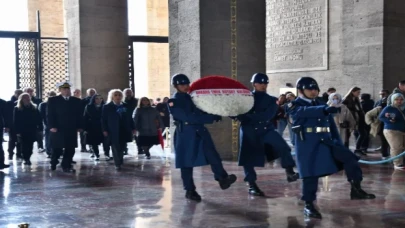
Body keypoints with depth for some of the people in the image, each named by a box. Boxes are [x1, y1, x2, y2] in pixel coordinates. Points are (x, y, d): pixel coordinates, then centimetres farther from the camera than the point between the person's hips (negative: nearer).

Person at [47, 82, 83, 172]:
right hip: (58, 129, -3)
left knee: (70, 149, 1)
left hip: (72, 129, 3)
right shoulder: (53, 100, 2)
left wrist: (80, 126, 4)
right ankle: (53, 163, 26)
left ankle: (66, 166, 10)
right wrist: (51, 126, -14)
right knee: (57, 148, 3)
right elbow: (50, 114, -4)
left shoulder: (76, 101, 12)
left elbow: (80, 115, 12)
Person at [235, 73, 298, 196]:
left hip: (266, 129, 1)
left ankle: (289, 172, -18)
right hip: (249, 132, 0)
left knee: (282, 146, -23)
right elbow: (239, 114, 4)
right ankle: (252, 185, 14)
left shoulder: (271, 100, 6)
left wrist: (249, 116, -21)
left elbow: (267, 116, -11)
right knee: (248, 159, 0)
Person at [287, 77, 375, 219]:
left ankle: (356, 189, -2)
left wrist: (337, 141, 9)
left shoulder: (321, 104, 16)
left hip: (325, 141, 5)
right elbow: (306, 112, -28)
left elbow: (331, 124, 19)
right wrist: (325, 109, -45)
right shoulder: (295, 106, -4)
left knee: (349, 157, -9)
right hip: (308, 145, -5)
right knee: (310, 175, -5)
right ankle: (308, 205, 9)